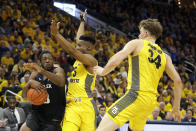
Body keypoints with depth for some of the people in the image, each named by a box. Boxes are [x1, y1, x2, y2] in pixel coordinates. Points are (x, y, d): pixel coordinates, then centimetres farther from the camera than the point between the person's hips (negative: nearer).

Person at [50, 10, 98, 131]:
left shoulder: (91, 60, -6)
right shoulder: (80, 58, 19)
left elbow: (73, 52, -21)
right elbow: (79, 39, 36)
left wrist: (56, 34, -24)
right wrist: (82, 21, 49)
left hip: (85, 106, -7)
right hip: (71, 105, 7)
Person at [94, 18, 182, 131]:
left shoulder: (137, 43, 3)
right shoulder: (164, 56, 18)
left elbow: (114, 62, -10)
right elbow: (178, 81, 15)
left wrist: (103, 72, 10)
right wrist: (176, 107, 24)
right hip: (152, 101, 7)